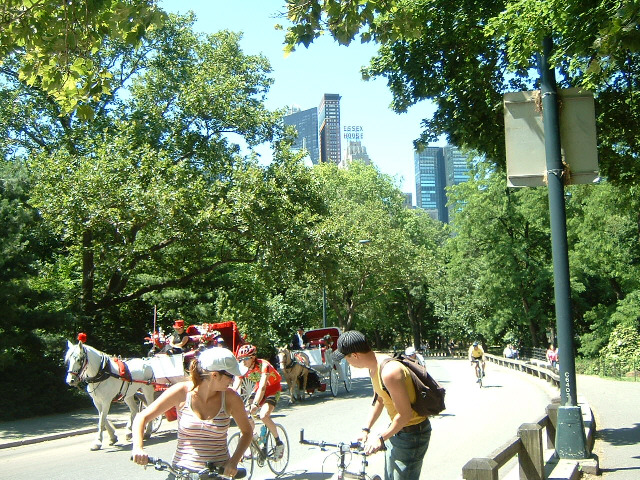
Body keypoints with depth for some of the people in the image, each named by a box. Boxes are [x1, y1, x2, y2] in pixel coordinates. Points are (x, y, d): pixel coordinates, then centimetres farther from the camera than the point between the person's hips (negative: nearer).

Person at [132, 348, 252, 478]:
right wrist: (138, 447, -20)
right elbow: (142, 417, -4)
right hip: (181, 471, 0)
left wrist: (234, 461, -8)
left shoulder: (230, 398, -7)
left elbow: (247, 432, 6)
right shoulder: (182, 392, -9)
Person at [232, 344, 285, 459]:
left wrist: (255, 404, -57)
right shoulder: (243, 369, -17)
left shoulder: (263, 365, -33)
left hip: (273, 388, -6)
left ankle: (279, 443, -5)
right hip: (259, 388, 6)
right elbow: (234, 387, -22)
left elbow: (262, 387, -43)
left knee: (264, 416, -25)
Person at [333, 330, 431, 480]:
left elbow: (405, 414, -27)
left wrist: (381, 438, -19)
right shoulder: (373, 367, 0)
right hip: (397, 429, 10)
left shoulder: (389, 372, -31)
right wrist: (366, 429, 8)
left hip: (412, 434, -10)